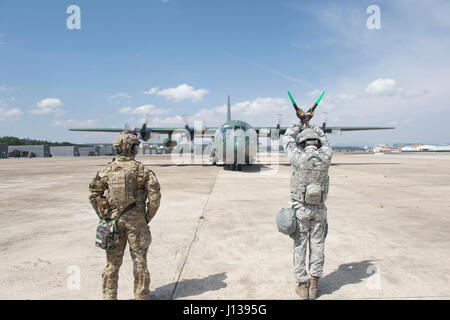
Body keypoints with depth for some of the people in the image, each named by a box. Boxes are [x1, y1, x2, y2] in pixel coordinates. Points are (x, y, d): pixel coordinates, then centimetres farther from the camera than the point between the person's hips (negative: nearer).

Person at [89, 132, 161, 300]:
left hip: (113, 220, 3)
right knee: (139, 259, 9)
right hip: (135, 220, -3)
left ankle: (109, 296, 23)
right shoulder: (141, 169, -7)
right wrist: (148, 217, -2)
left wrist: (103, 217, 8)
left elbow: (94, 194, 2)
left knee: (113, 261, 14)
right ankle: (141, 295, 18)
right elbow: (154, 195, -12)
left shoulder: (107, 170, 2)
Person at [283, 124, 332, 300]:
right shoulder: (325, 157, -7)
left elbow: (287, 141, 5)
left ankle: (302, 285, 16)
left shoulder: (298, 158, -14)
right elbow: (325, 143, 17)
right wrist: (315, 128, 33)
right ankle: (314, 285, 22)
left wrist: (296, 127, 24)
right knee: (317, 246, 12)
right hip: (319, 209, 3)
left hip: (300, 208, -2)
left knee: (300, 246, 8)